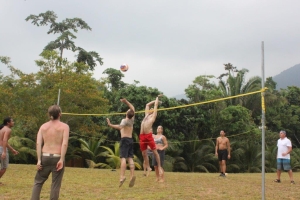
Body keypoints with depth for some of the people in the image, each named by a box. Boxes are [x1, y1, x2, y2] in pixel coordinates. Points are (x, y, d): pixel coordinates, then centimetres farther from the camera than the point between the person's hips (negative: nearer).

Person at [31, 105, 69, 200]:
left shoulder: (43, 126, 8)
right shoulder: (64, 126, 0)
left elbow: (38, 143, -2)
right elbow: (64, 144, -12)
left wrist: (39, 160, -2)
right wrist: (61, 159, -13)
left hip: (45, 156, 3)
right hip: (57, 157, -2)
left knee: (38, 181, 16)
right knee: (55, 184, 6)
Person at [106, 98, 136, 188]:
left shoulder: (125, 120, -7)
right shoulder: (132, 120, 11)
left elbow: (120, 127, -29)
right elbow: (133, 109, 27)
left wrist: (110, 125, -34)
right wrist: (126, 102, 28)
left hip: (125, 139, -7)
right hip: (131, 140, 7)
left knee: (123, 158, -15)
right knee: (130, 158, 2)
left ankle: (122, 176, -26)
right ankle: (132, 175, -11)